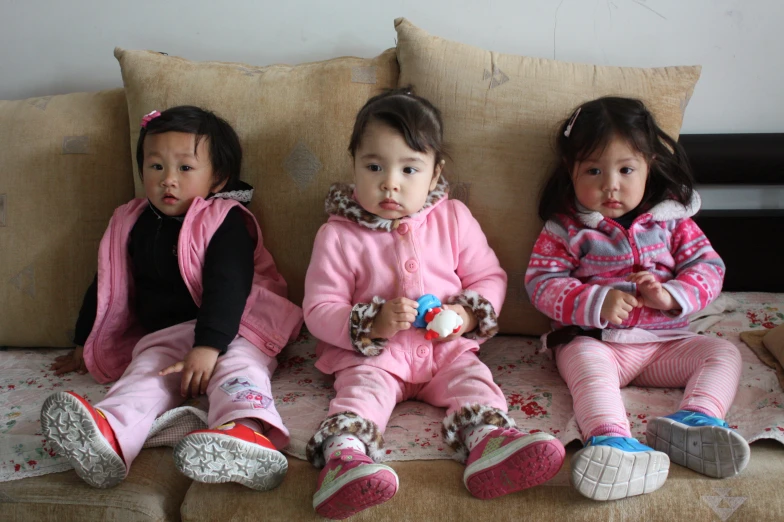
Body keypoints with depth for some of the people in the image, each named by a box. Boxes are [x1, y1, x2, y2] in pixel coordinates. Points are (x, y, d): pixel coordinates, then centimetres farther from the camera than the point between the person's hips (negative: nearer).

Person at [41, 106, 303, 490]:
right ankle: (107, 439, -55)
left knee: (238, 365, -33)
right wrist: (84, 344, 29)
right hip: (161, 336, 4)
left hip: (228, 332, -4)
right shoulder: (131, 224, 15)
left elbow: (227, 286, -17)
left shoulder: (225, 220, -3)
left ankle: (249, 433, -63)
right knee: (142, 375, -25)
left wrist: (208, 347, -29)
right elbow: (107, 287, 25)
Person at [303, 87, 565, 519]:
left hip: (446, 346, 3)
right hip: (371, 353, -3)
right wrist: (373, 325, -23)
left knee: (471, 375, -23)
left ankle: (490, 441, -46)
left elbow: (490, 277, 11)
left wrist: (469, 314, -12)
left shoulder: (454, 219, 5)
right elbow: (319, 310, -6)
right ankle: (345, 459, -52)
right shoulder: (338, 235, -4)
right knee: (362, 386, -29)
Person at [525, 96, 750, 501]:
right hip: (594, 341, -4)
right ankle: (610, 439, -58)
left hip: (665, 340, 4)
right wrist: (596, 303, -23)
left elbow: (708, 267, 5)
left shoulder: (671, 220, 8)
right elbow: (541, 283, -8)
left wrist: (670, 295, -17)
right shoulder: (565, 230, 1)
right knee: (588, 364, -35)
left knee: (724, 353, -14)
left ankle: (696, 418, -38)